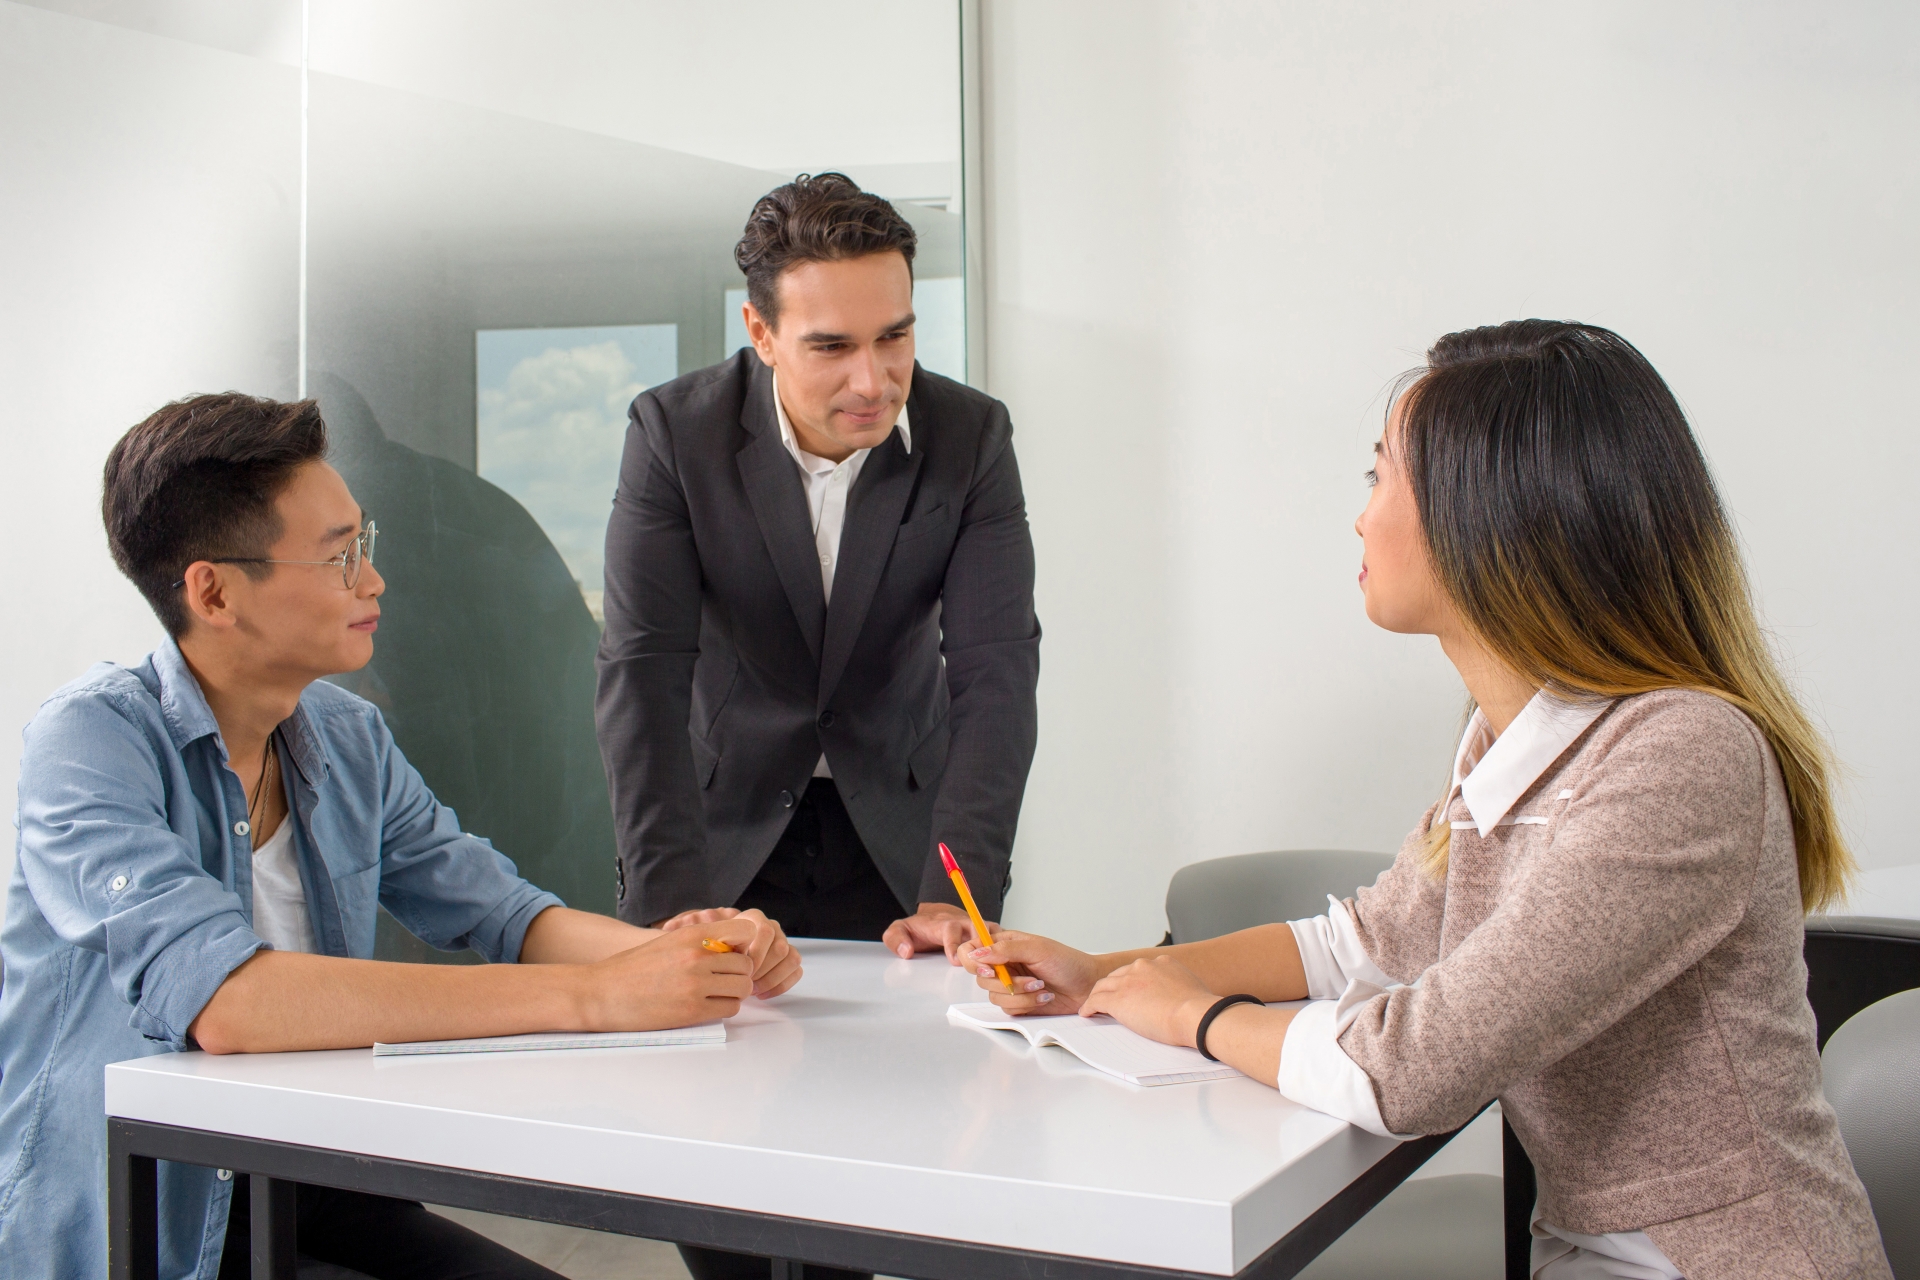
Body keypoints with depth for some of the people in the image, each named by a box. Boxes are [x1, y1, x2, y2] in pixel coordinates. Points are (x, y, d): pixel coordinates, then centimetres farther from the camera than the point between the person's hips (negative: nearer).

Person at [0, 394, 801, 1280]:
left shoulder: (349, 740, 4)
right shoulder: (91, 741, -16)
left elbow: (499, 909, 7)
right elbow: (225, 1001, -30)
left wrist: (670, 951, -15)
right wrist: (593, 996, -32)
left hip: (313, 1202, 5)